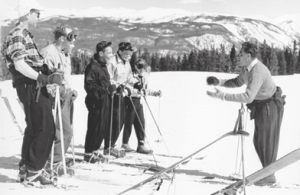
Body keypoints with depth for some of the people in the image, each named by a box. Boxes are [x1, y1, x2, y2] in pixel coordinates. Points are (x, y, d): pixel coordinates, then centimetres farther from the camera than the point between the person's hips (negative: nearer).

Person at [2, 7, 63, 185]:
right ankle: (34, 170, -4)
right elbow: (19, 65, -22)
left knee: (34, 129, 15)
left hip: (35, 86, 10)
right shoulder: (18, 35, -11)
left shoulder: (26, 35, 19)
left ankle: (26, 169, 23)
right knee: (46, 129, -9)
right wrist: (44, 78, -29)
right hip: (32, 88, -10)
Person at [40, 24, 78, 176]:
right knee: (65, 131, -12)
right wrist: (62, 92, -23)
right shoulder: (49, 52, -13)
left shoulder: (64, 54, 20)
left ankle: (55, 162, 20)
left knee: (66, 131, 11)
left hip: (65, 96, 10)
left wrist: (69, 91, 14)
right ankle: (54, 164, -3)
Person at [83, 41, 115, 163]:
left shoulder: (103, 66, 17)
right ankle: (88, 154, 5)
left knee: (103, 128, 12)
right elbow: (89, 86, -18)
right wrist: (106, 89, -22)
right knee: (95, 128, -5)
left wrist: (111, 88, 8)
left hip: (104, 101, 9)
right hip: (96, 102, -9)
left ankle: (95, 151, 23)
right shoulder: (93, 67, -14)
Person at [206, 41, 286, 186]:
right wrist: (220, 82, -2)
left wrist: (223, 96, -42)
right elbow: (238, 82, 15)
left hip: (270, 107, -9)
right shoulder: (247, 68, 0)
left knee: (267, 142, -2)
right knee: (258, 141, 14)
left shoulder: (257, 72, -30)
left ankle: (269, 176, 9)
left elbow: (248, 97, -38)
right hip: (260, 107, 10)